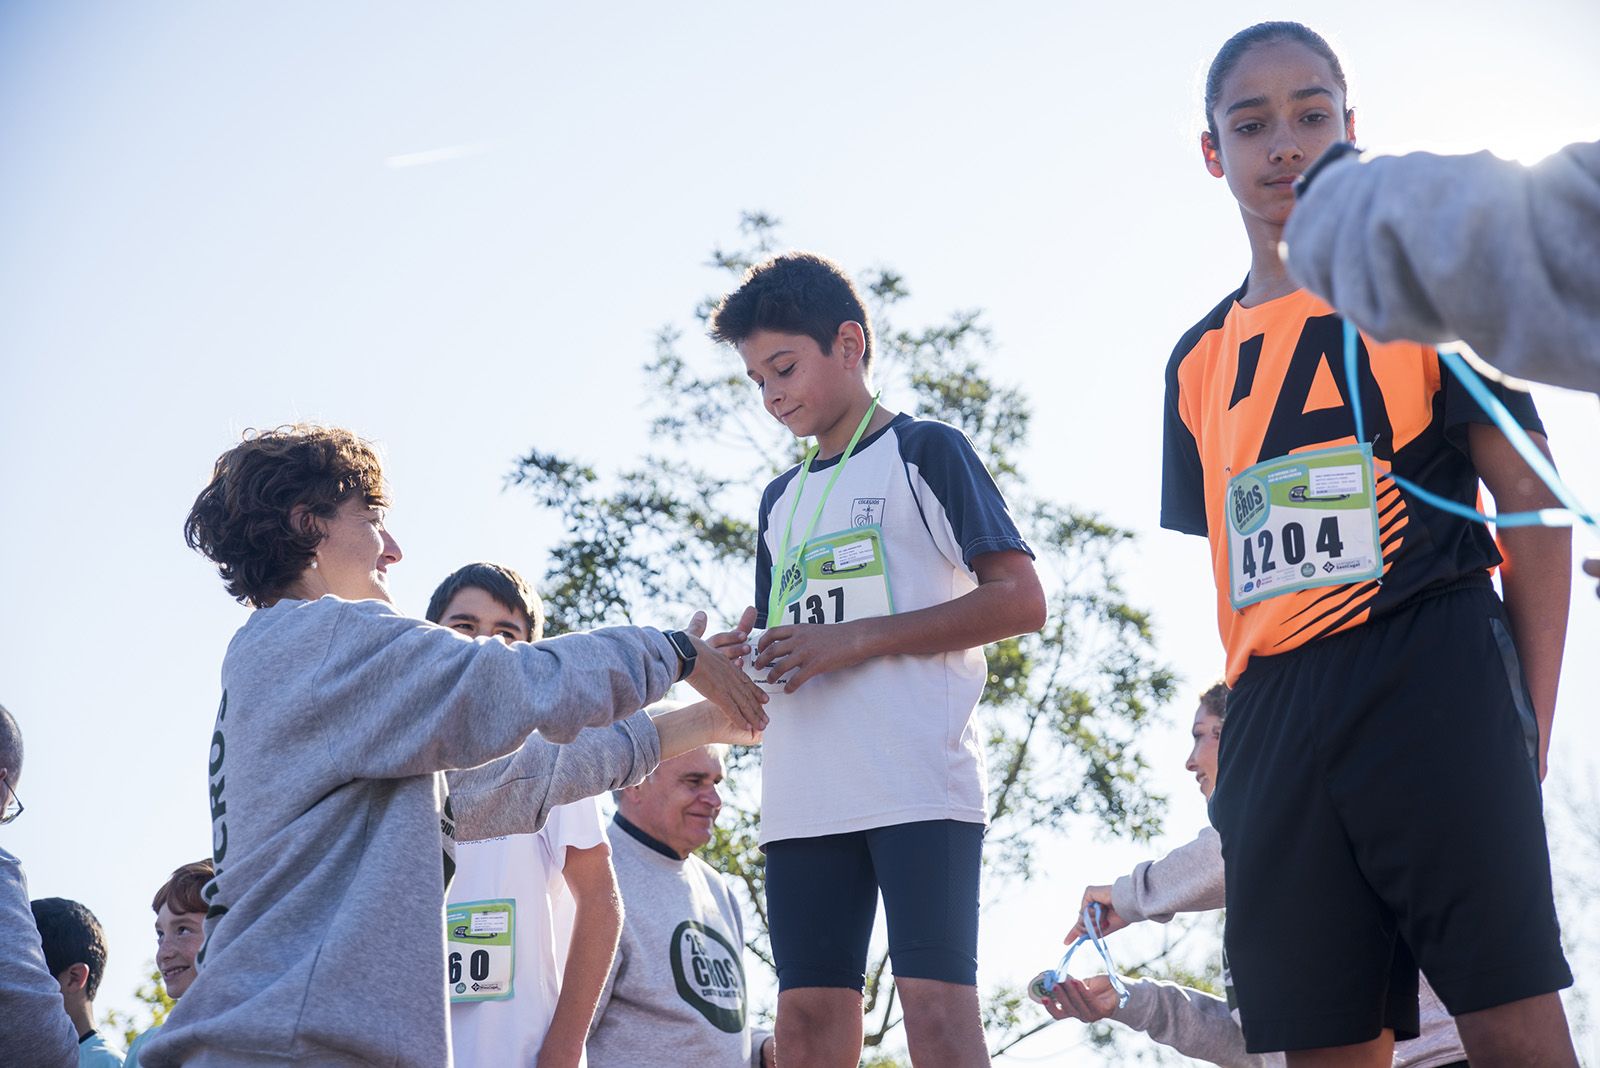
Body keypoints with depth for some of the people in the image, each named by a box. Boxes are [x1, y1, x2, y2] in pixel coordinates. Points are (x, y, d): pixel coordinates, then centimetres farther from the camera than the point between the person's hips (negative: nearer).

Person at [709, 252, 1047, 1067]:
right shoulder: (782, 499, 24)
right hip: (806, 798, 6)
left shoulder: (926, 452, 5)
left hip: (919, 779, -6)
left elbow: (1020, 602, -5)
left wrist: (854, 639, -11)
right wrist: (742, 667, 4)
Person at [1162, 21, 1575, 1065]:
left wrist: (1529, 724, -5)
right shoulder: (1201, 361, 19)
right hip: (1275, 721, 4)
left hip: (1435, 688, -4)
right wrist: (1244, 737, 9)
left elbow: (1531, 502, 2)